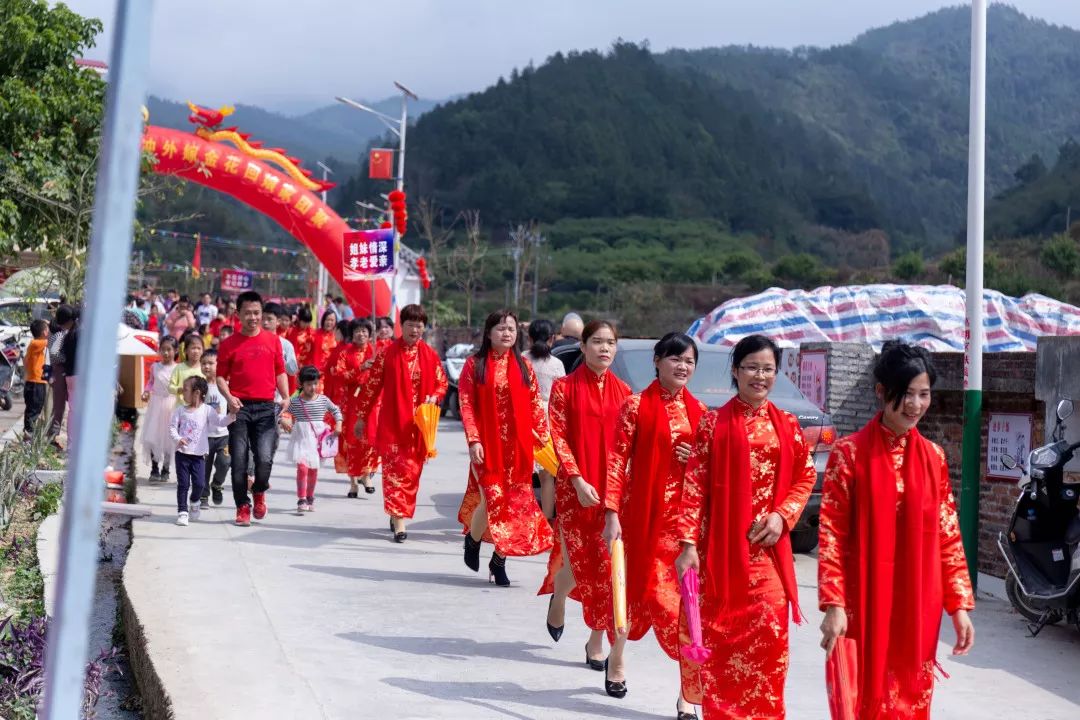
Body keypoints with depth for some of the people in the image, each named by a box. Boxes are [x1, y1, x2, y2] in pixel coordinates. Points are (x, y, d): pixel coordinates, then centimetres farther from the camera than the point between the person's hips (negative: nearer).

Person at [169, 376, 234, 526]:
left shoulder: (207, 410, -2)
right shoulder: (180, 410, 3)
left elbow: (220, 421, -9)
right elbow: (172, 427, 0)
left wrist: (231, 416, -28)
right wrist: (178, 439, -18)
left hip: (199, 454, -1)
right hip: (182, 453, 1)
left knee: (199, 483, -4)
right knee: (183, 484, 1)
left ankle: (195, 502, 26)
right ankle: (182, 511, 10)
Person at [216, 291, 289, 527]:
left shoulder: (273, 340, 9)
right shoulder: (229, 344, 5)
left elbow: (280, 372, 13)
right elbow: (221, 376, 6)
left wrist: (285, 397, -1)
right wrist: (228, 397, -12)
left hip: (266, 407, 0)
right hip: (240, 407, 0)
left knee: (265, 459, -9)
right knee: (239, 461, 1)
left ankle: (259, 492, 21)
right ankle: (243, 507, 16)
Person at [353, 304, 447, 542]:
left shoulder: (430, 355, 4)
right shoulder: (387, 353, -2)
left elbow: (441, 382, 13)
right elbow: (372, 386, 2)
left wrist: (434, 397, -10)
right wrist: (361, 416, 4)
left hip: (419, 423, 3)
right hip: (392, 422, -3)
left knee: (413, 470, 7)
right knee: (395, 469, -7)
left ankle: (398, 514, 23)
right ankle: (398, 521, -9)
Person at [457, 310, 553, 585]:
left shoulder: (523, 366, 8)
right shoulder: (475, 364, 1)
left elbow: (535, 404, 9)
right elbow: (466, 404, -3)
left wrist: (542, 436, 2)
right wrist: (473, 439, -12)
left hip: (518, 446, 3)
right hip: (488, 445, -3)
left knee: (516, 503, 2)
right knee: (492, 499, -9)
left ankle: (499, 562, 16)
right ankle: (473, 541, 22)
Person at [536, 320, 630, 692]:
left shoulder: (623, 392, 7)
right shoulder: (565, 387, -1)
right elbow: (558, 438, -6)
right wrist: (578, 481, -15)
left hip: (615, 490, 2)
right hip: (576, 489, -2)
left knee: (607, 566, -2)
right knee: (579, 564, 3)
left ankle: (597, 642, 10)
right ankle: (558, 598, 39)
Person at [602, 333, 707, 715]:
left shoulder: (698, 411, 10)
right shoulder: (637, 405, -3)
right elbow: (617, 460, -7)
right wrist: (612, 513, -13)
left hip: (688, 515, 4)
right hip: (646, 513, -3)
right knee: (654, 592, 2)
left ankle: (687, 696, 7)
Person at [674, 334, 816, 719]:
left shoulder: (787, 425, 8)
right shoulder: (714, 422, -1)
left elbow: (805, 478, 12)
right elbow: (694, 485, -4)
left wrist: (783, 515, -5)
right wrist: (689, 542, -9)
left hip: (768, 549, 2)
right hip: (722, 547, -2)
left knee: (769, 633, -3)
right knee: (721, 636, 2)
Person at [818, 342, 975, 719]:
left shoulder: (934, 457, 5)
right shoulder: (849, 452, -7)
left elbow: (948, 536, 8)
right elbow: (832, 534, -8)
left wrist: (959, 605, 3)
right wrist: (833, 604, -14)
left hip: (918, 607, 4)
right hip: (863, 605, -4)